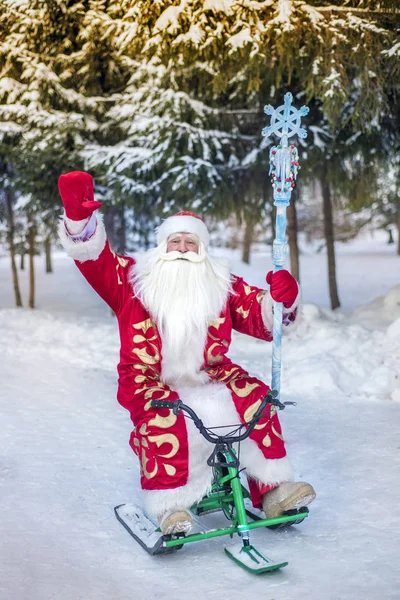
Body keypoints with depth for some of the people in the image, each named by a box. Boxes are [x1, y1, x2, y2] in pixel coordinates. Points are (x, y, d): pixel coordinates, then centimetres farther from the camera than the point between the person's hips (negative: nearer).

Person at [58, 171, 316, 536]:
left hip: (209, 376, 3)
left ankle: (272, 488, -9)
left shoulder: (223, 286, 9)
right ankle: (170, 506, -23)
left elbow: (260, 319, 3)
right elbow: (96, 258, -7)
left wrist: (281, 300, -20)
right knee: (163, 418, -34)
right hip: (151, 381, -3)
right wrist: (80, 216, -25)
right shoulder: (134, 279, 5)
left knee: (255, 396, -19)